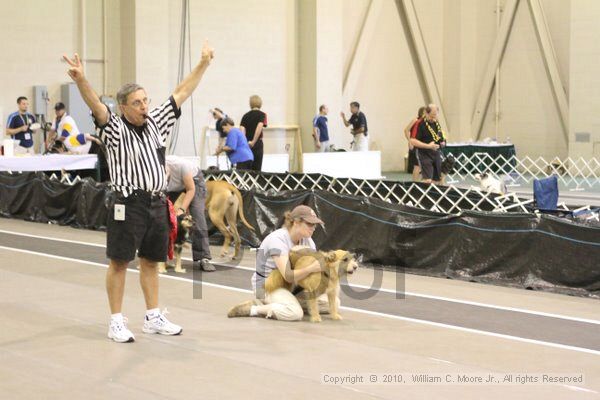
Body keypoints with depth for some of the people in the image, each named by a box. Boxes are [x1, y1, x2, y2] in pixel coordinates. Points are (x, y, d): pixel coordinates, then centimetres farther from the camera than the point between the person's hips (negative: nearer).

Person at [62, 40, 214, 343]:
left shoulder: (156, 122, 11)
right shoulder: (115, 130, -6)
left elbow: (182, 93, 15)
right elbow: (96, 105, -23)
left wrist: (203, 64, 16)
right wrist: (80, 80, -41)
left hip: (157, 203, 6)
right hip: (128, 205, -6)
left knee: (150, 262, 15)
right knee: (119, 262, 1)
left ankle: (153, 318, 24)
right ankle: (116, 322, 8)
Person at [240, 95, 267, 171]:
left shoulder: (246, 115, 10)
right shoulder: (262, 115, -1)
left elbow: (242, 129, -5)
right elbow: (259, 126, -19)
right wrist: (253, 142, -18)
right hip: (257, 144, -3)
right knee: (256, 170, -1)